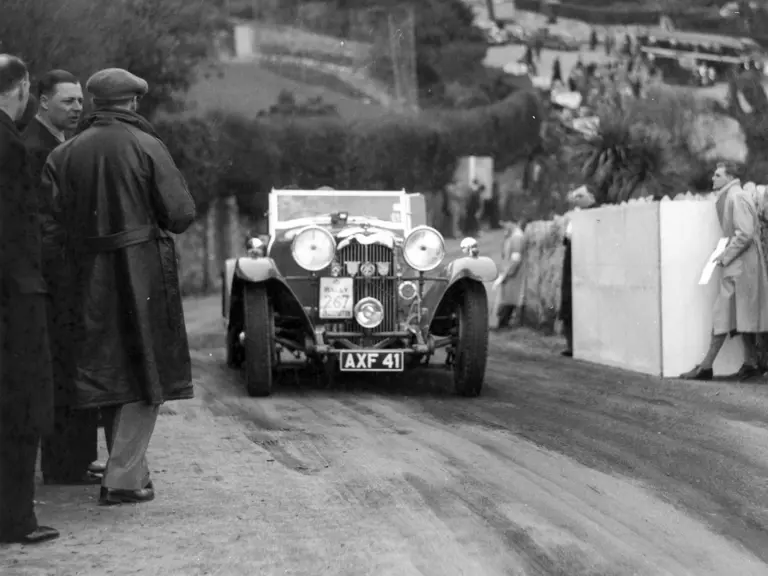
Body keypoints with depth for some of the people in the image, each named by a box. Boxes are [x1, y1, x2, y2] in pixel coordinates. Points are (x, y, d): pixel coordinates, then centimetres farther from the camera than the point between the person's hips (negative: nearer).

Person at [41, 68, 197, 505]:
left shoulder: (64, 154, 3)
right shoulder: (146, 146, -7)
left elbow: (50, 223, -3)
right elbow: (181, 214, -9)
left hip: (90, 277, 4)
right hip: (144, 272, -4)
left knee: (111, 375, 16)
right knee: (147, 376, 3)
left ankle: (129, 469, 26)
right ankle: (124, 478, -4)